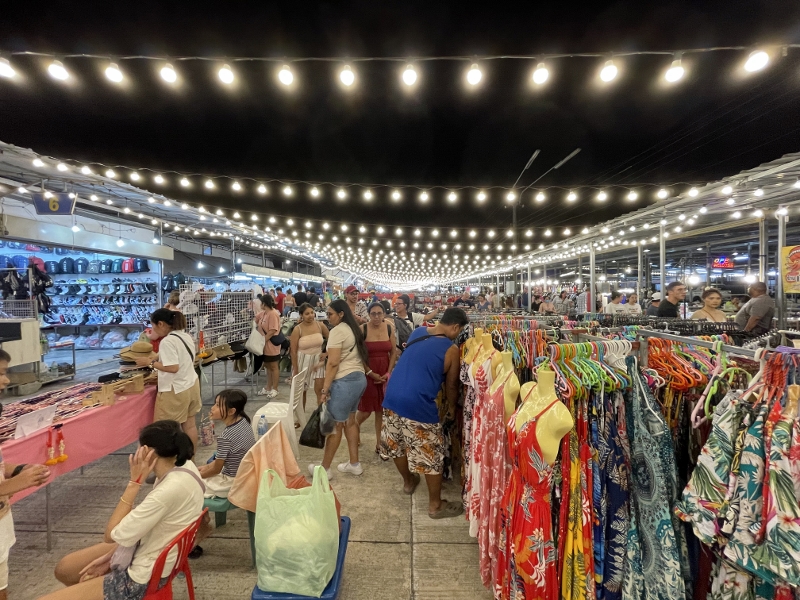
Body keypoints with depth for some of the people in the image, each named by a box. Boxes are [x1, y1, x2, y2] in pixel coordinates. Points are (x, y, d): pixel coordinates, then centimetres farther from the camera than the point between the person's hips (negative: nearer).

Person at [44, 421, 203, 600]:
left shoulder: (169, 490, -36)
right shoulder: (184, 465, -10)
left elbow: (111, 535, -22)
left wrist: (135, 481, -23)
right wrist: (110, 557, 5)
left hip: (141, 578, -9)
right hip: (147, 552, 9)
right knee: (63, 569, 24)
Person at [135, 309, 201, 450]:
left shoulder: (167, 341, -20)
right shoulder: (186, 336, 6)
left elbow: (173, 368, -26)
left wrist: (151, 362, -15)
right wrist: (157, 360, 16)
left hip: (175, 390, -9)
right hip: (191, 385, 9)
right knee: (190, 425, 17)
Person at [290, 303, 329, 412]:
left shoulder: (320, 325, -7)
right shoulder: (297, 329, -15)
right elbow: (293, 351, -12)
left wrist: (326, 353, -2)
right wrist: (295, 370, -11)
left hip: (318, 361, 2)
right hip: (302, 361, -1)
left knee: (320, 390, -3)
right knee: (302, 391, 14)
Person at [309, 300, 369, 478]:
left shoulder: (337, 331, -13)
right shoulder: (353, 329, 14)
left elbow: (333, 363, -17)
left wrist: (325, 388, -14)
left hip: (345, 381, -9)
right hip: (359, 378, 9)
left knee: (335, 425, 2)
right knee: (349, 421, 17)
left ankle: (325, 468, 16)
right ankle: (354, 464, 26)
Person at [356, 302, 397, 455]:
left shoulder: (390, 328, 0)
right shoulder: (362, 330, -10)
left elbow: (393, 352, 5)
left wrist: (389, 372, -4)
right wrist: (370, 373, -11)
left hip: (385, 374, 3)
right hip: (367, 373, -3)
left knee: (381, 409, 8)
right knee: (366, 410, 4)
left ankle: (379, 443, 22)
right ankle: (355, 427, 37)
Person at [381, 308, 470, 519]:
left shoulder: (418, 332, 10)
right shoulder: (452, 350, -5)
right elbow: (451, 387, 5)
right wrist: (455, 404, 24)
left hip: (392, 398, 7)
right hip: (418, 406, -7)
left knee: (397, 445, 26)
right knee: (432, 455, 13)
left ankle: (408, 482, 50)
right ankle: (435, 505, 29)